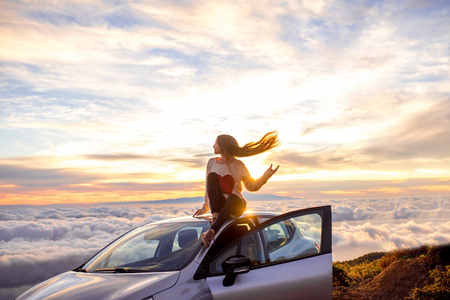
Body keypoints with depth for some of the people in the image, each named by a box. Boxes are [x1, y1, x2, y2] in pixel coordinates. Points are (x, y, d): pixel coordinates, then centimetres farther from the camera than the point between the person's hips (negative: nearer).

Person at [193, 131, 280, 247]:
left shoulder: (238, 165, 1)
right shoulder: (212, 162, 9)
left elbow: (252, 186, 2)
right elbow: (208, 186, 15)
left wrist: (268, 174, -11)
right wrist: (205, 207, 13)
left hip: (235, 206, -2)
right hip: (217, 205, 2)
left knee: (232, 197, -39)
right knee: (212, 175, -22)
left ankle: (211, 232, -49)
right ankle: (215, 216, -35)